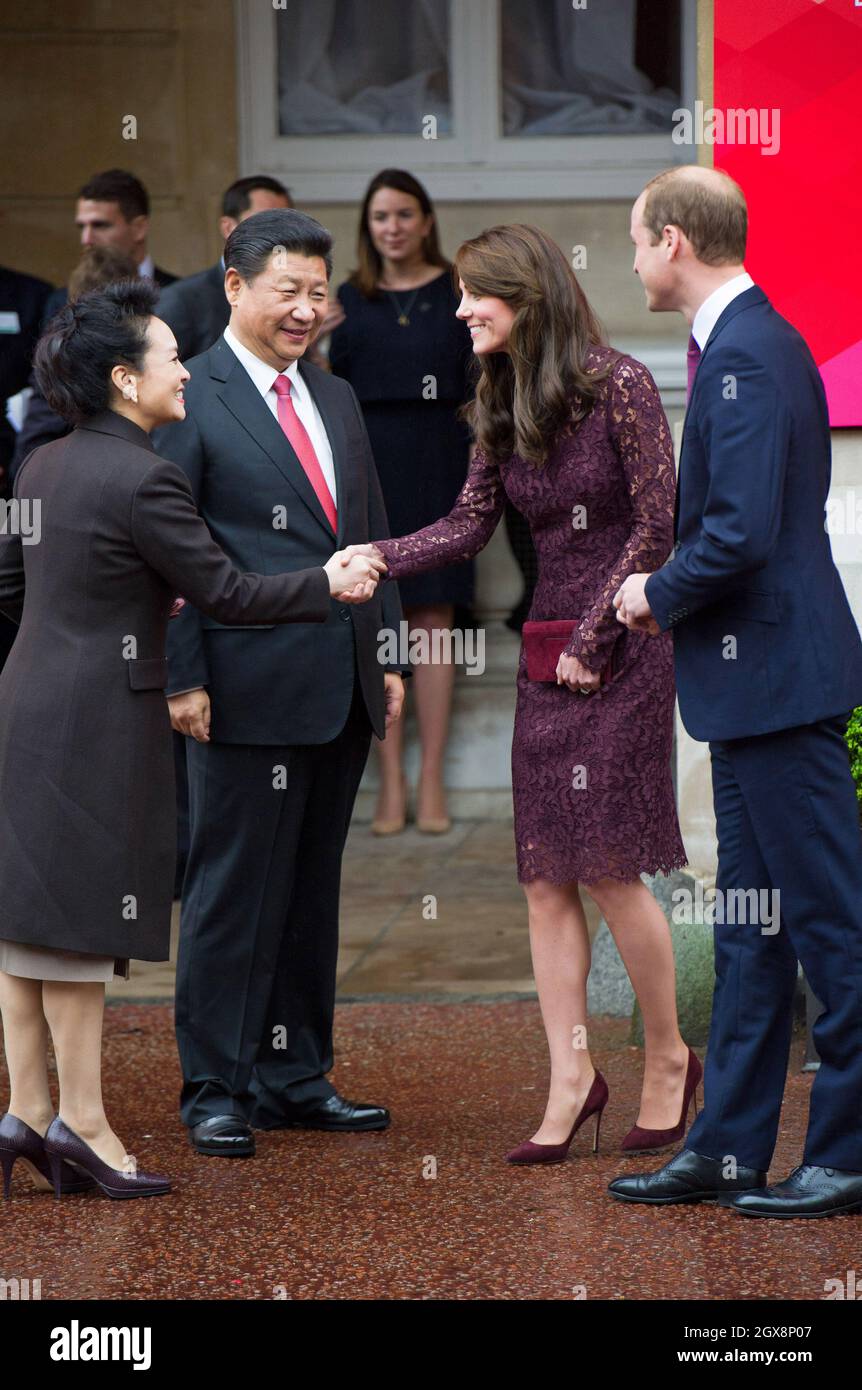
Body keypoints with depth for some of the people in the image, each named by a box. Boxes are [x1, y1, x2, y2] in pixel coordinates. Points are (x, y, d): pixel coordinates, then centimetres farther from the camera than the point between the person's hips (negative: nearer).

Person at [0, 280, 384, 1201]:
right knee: (79, 916, -3)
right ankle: (81, 1121, 3)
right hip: (98, 723, -9)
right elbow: (224, 592, -12)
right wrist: (327, 584, 1)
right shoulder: (142, 480, -16)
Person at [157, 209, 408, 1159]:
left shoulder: (337, 401, 17)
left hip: (341, 691, 7)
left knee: (311, 890, 12)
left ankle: (296, 1077, 20)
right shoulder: (190, 400, -6)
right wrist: (183, 678, -14)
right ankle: (216, 1089, 6)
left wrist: (387, 655, 14)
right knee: (233, 892, -1)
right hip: (248, 691, -7)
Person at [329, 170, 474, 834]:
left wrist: (479, 466, -6)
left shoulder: (457, 293, 5)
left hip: (437, 462, -1)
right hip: (368, 462, 1)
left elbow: (478, 384, 4)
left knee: (433, 618, -1)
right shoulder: (350, 299, 9)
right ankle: (391, 779, 3)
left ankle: (432, 779, 2)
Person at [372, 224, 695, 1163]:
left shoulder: (618, 385, -10)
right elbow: (467, 526, 7)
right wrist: (371, 560, -8)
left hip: (622, 653, -7)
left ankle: (669, 1058, 11)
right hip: (546, 656, 7)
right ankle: (571, 1079, 8)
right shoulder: (500, 408, 11)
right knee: (545, 879, 3)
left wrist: (593, 638, -9)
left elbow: (656, 527, -10)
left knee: (608, 866, -7)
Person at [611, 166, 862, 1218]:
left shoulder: (744, 356, -18)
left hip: (777, 674, -11)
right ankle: (729, 1147, 21)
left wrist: (659, 597, -9)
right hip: (758, 674, 11)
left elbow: (740, 533, -25)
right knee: (750, 924, 14)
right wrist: (671, 595, 10)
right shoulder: (757, 341, 15)